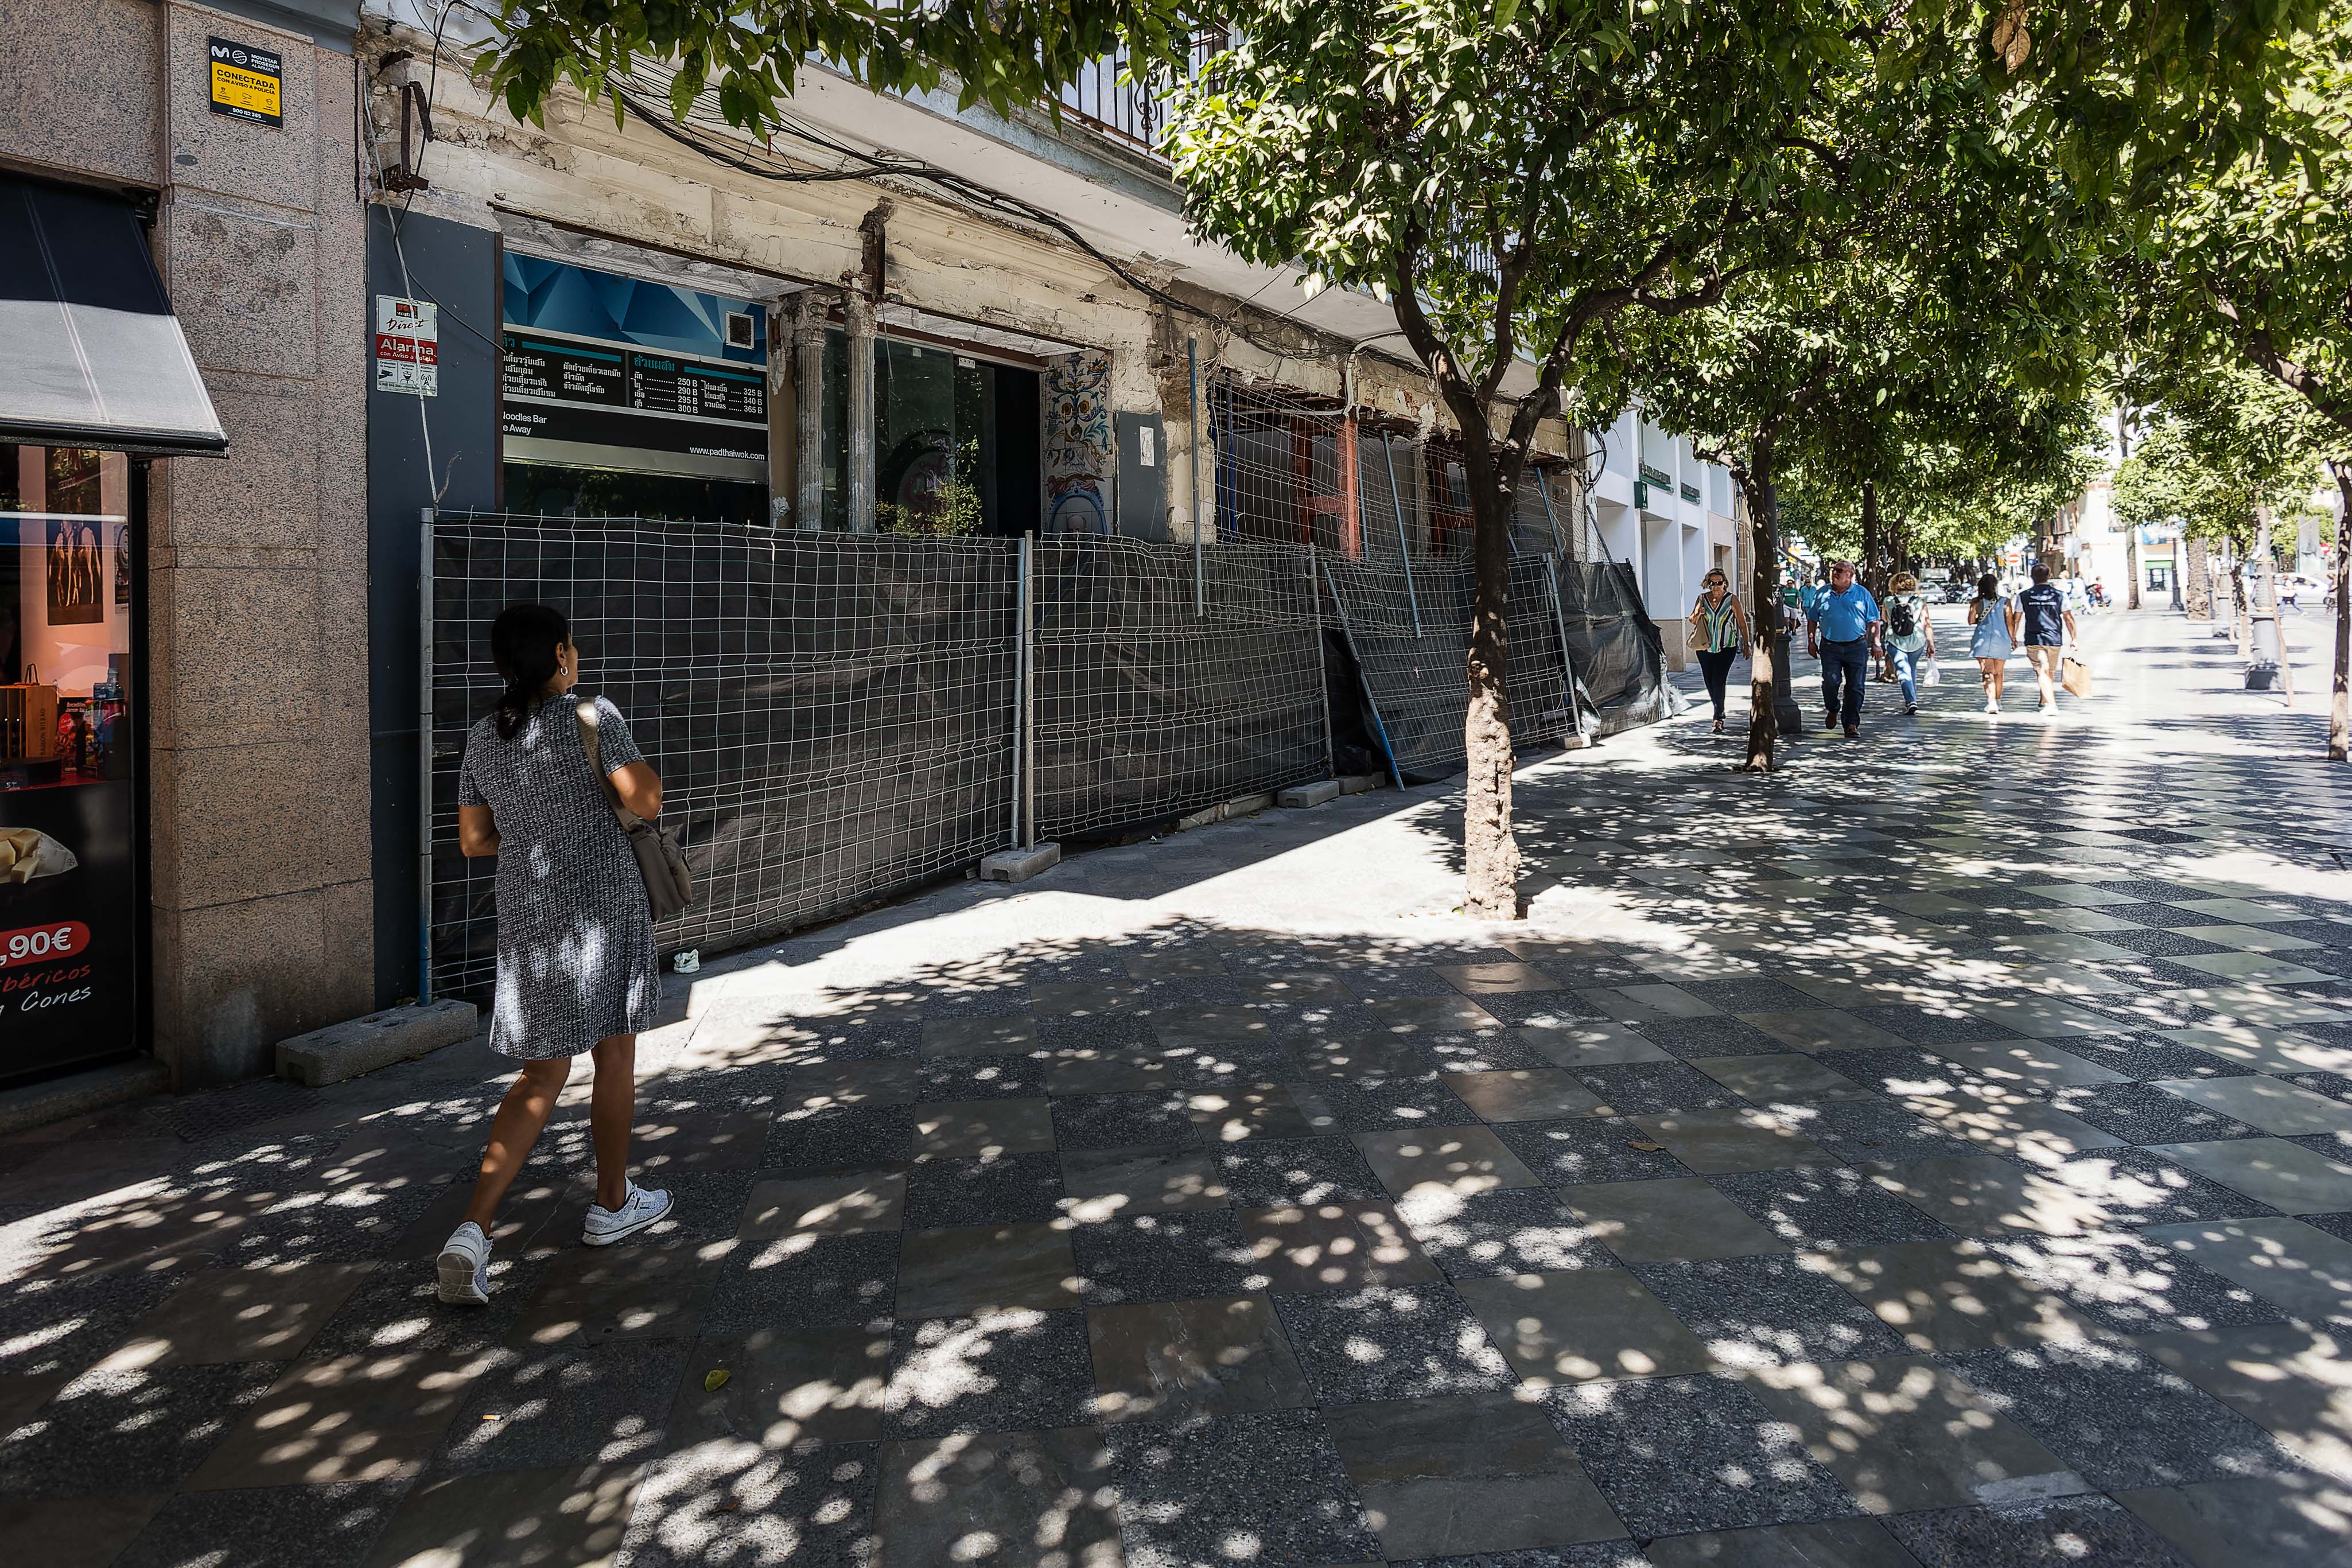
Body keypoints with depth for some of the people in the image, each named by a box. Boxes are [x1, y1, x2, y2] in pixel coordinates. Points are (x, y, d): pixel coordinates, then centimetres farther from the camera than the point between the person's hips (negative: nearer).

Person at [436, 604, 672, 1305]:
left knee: (543, 1074, 11)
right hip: (603, 905, -5)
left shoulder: (483, 739, 7)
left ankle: (473, 1230, -4)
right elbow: (646, 802, -18)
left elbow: (473, 841, 11)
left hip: (526, 913, 5)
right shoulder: (592, 716, -12)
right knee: (615, 1052, 14)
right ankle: (612, 1205, 28)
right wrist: (637, 775, 3)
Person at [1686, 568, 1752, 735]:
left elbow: (1742, 624, 2)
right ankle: (1719, 711, 31)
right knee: (1710, 683, 9)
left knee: (1719, 682, -14)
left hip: (1726, 648, -4)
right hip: (1705, 647, 4)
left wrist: (1746, 644, 0)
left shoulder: (1732, 599, -3)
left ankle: (1718, 718, -11)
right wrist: (1698, 614, -11)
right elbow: (1692, 621, 11)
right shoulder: (1703, 598, 4)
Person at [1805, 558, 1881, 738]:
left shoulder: (1862, 594, 5)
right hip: (1830, 647, 1)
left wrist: (1876, 644, -1)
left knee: (1855, 687, -1)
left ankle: (1851, 724, 5)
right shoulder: (1822, 594, 9)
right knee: (1830, 683, -11)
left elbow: (1873, 621, 7)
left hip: (1856, 647, 0)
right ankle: (1832, 710, 18)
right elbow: (1812, 619, 15)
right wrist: (1811, 641, 6)